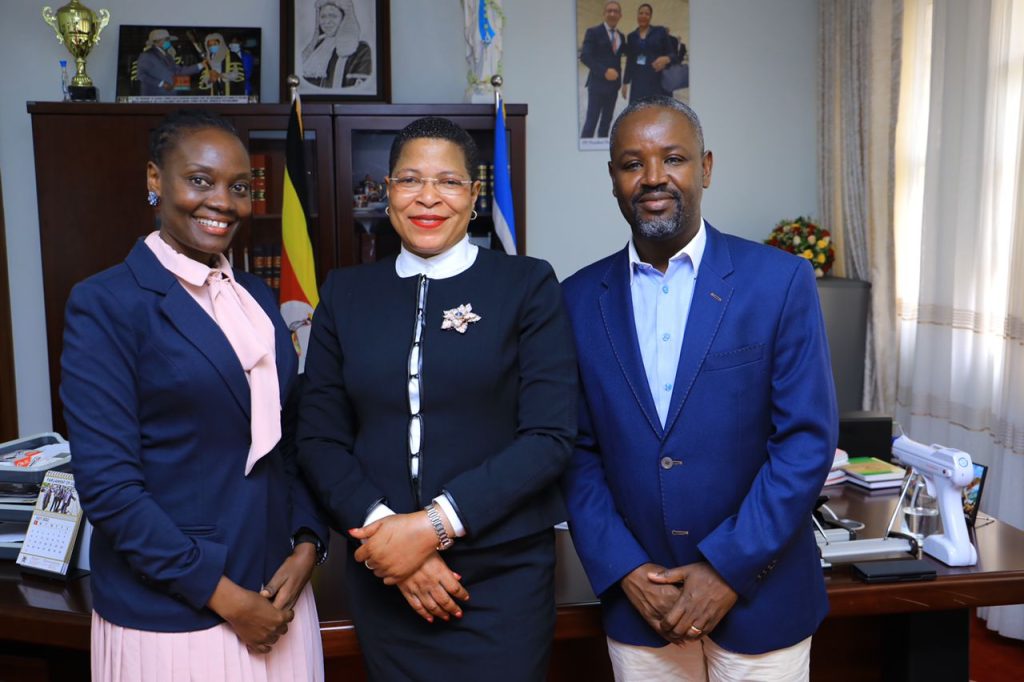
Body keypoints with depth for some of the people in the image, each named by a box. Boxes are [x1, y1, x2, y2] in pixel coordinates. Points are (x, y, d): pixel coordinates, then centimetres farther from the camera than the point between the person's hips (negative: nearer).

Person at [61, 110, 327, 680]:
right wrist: (220, 594, -14)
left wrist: (307, 544, -4)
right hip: (169, 614, -5)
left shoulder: (257, 297, 7)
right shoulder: (105, 304, -11)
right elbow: (107, 482, -15)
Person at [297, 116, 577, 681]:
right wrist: (383, 526, -12)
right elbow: (319, 438, 3)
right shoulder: (345, 292, 5)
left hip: (503, 576, -2)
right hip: (382, 576, 3)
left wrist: (434, 524, -16)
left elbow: (550, 435, -10)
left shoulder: (528, 284, -3)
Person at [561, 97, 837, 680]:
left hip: (759, 597, -1)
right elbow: (578, 452, 1)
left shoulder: (781, 281, -7)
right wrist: (623, 570, -8)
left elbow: (807, 439, -9)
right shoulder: (581, 298, -1)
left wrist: (729, 568, -13)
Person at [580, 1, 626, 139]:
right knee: (592, 120, -8)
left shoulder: (621, 36, 14)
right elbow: (585, 56, -14)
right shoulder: (593, 32, -5)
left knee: (607, 120, 11)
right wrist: (604, 71, -22)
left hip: (613, 84, 6)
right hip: (597, 83, -6)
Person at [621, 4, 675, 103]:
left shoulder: (660, 31, 4)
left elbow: (671, 54, 2)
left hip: (658, 80, -2)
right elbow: (629, 61, 15)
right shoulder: (631, 36, 12)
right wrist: (625, 82, 11)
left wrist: (666, 59, -21)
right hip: (639, 81, 3)